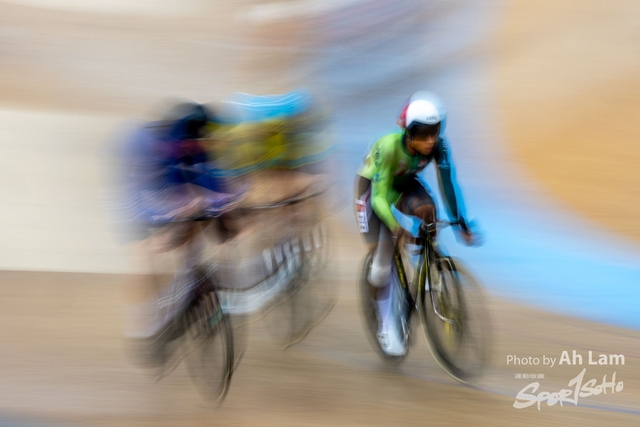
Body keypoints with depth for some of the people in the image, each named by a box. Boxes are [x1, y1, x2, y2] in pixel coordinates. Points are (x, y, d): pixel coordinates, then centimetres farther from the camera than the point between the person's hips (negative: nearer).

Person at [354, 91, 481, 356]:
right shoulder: (388, 146, -38)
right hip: (373, 186, -3)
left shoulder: (439, 145, -28)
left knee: (427, 210, -31)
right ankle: (387, 327, 7)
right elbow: (379, 197, -36)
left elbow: (448, 184, -24)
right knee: (382, 259, -7)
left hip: (404, 183, 3)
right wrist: (395, 226, -49)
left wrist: (462, 224, -32)